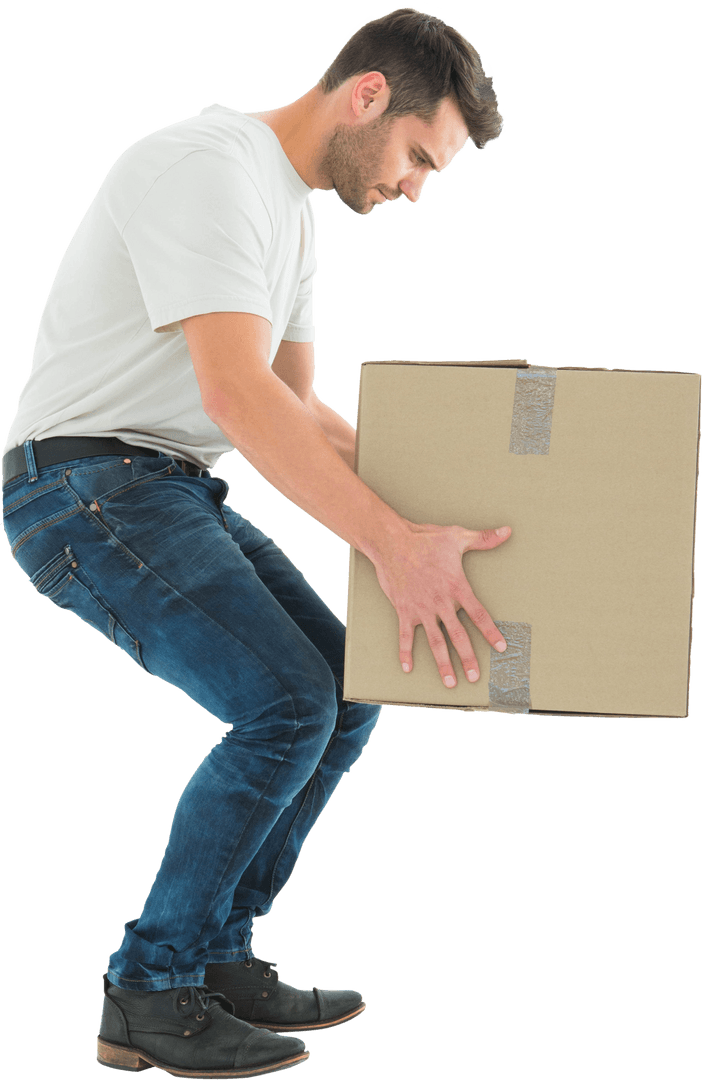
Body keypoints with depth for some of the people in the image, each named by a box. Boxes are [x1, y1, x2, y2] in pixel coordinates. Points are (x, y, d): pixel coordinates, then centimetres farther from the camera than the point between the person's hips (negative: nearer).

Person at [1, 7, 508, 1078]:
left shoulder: (291, 209, 16)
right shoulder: (210, 168, -19)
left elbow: (297, 407, 23)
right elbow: (237, 393, -31)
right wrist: (393, 543, -37)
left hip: (176, 490, 10)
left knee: (346, 694, 8)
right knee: (284, 702, -20)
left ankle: (214, 955, 14)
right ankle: (148, 994, -8)